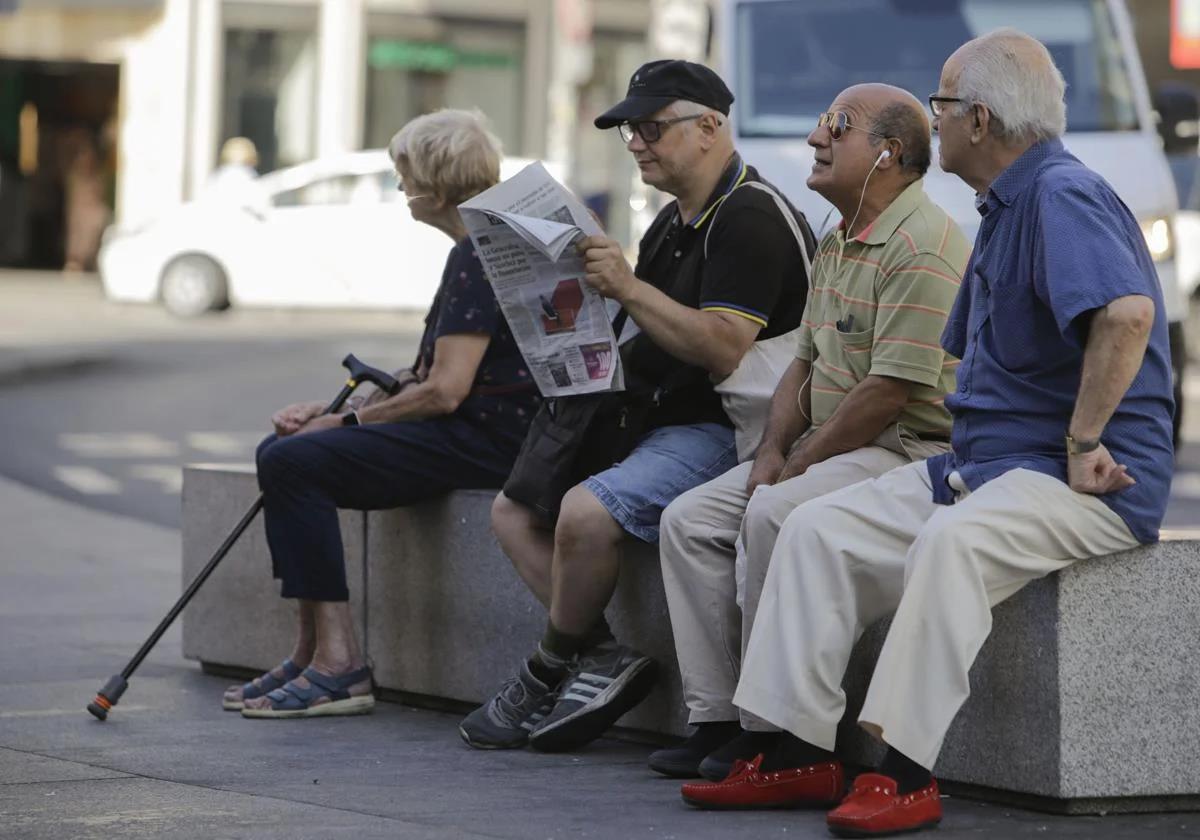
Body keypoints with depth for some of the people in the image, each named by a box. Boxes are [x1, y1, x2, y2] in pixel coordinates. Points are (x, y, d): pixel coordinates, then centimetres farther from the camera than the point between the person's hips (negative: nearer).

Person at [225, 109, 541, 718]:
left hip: (485, 436, -11)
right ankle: (311, 651, 8)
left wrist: (348, 421, -9)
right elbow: (431, 373, 19)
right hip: (470, 432, 11)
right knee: (279, 454, 11)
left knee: (293, 461, -19)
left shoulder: (479, 256, -15)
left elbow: (445, 390, -21)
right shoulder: (478, 249, 19)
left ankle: (338, 665, -19)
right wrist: (330, 411, 9)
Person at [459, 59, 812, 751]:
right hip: (657, 421, 11)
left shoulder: (750, 219, -14)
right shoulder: (674, 222, 18)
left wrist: (628, 287, -24)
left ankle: (548, 673, -6)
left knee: (586, 513, -28)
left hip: (719, 433, -11)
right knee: (514, 509, 3)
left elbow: (722, 350, -25)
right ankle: (605, 660, -7)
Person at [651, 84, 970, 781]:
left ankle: (770, 731, -22)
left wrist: (797, 464, -16)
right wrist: (773, 450, 2)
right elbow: (805, 362, 20)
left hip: (908, 450, -10)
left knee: (773, 515, -31)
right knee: (690, 519, -3)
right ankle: (717, 718, -5)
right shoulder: (836, 244, 17)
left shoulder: (921, 247, -17)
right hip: (829, 449, 10)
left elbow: (889, 391, -22)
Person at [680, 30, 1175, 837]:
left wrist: (1083, 444, -27)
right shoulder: (1006, 208, 20)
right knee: (819, 529, -2)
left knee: (951, 541, -37)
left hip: (1080, 481, -10)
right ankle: (803, 753, -5)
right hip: (982, 464, 10)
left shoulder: (1063, 197, -15)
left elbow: (1127, 314, -33)